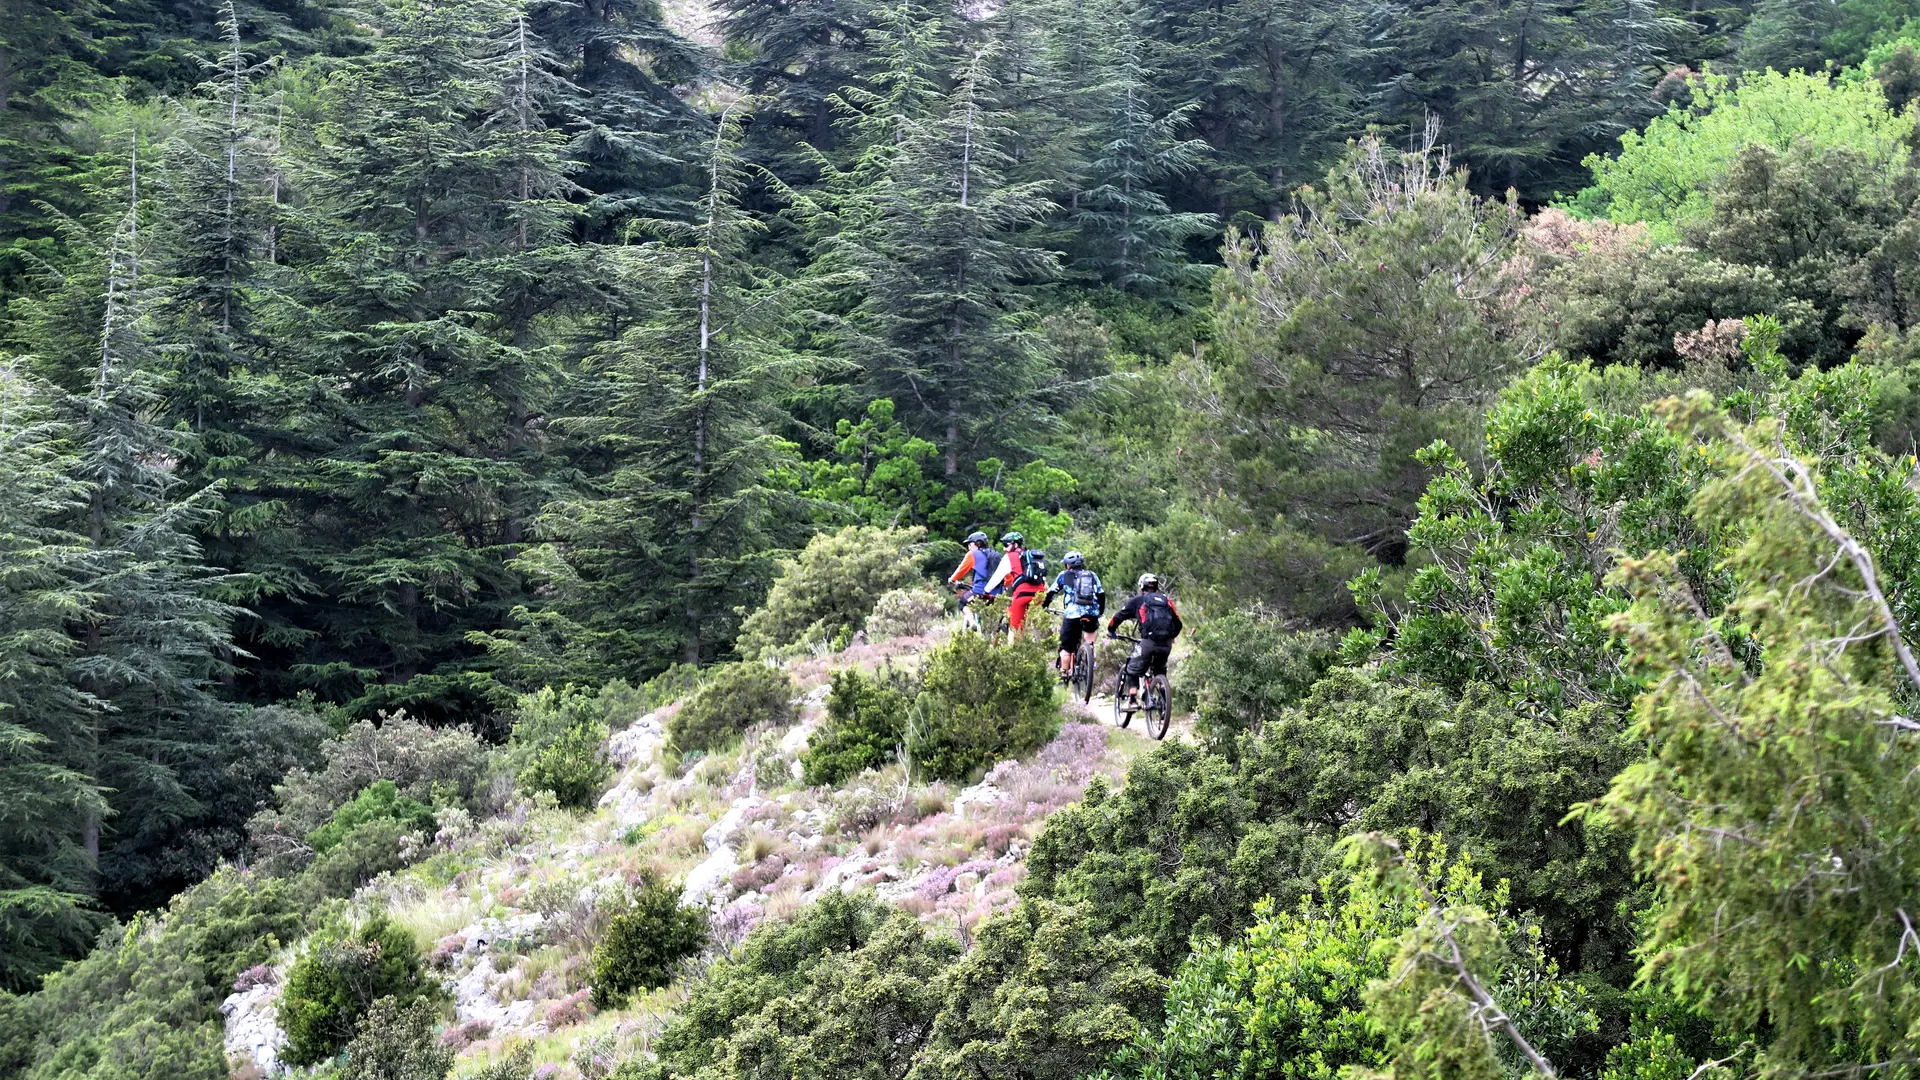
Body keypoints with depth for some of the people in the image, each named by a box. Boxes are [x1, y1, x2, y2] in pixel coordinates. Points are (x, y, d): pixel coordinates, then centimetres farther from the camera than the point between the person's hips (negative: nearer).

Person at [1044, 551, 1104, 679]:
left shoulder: (1064, 575, 12)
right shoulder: (1092, 575, 18)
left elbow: (1051, 592, 12)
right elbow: (1101, 595, 14)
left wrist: (1043, 606, 26)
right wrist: (1100, 612, 25)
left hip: (1072, 613, -3)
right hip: (1092, 614, 3)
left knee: (1066, 646, 6)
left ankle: (1064, 675, 3)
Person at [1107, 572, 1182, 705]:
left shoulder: (1138, 600, 13)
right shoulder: (1166, 600, 21)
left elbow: (1119, 616, 16)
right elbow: (1178, 623, 20)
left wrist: (1110, 630, 33)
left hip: (1148, 642, -4)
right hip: (1166, 644, 4)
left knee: (1132, 671, 10)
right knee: (1160, 671, 28)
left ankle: (1132, 699, -3)